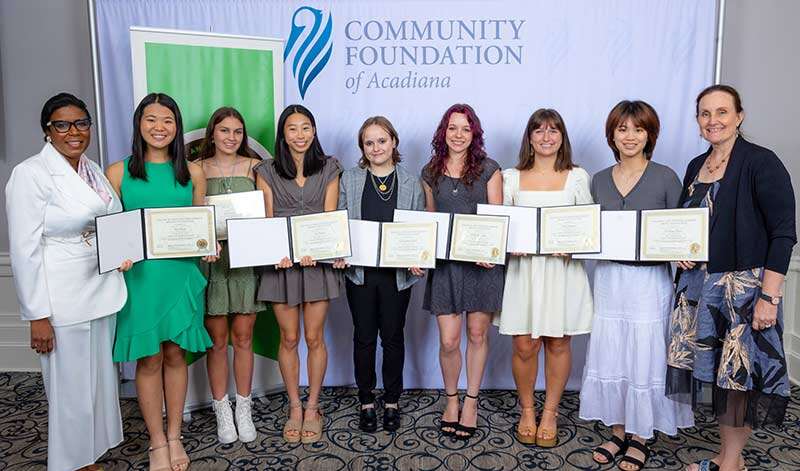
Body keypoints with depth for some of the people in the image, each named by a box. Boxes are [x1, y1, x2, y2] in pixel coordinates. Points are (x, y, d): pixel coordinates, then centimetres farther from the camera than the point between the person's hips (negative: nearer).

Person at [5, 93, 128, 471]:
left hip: (101, 292, 7)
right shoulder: (30, 174, -12)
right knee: (72, 389, 3)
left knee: (100, 379, 16)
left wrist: (122, 252, 6)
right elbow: (24, 251, -15)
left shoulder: (93, 170, 10)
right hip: (61, 300, -7)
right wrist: (38, 316, -16)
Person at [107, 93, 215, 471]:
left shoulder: (192, 173, 6)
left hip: (181, 274, 2)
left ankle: (175, 437, 27)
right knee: (149, 359, 6)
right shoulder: (118, 172, 1)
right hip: (139, 275, -1)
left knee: (175, 354, 11)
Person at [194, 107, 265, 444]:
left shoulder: (254, 166, 5)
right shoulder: (197, 169, 3)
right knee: (218, 339, 5)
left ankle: (244, 409, 21)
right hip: (211, 259, 0)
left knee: (243, 337, 7)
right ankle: (222, 410, 21)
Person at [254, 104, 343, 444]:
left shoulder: (329, 169, 6)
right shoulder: (267, 172, 5)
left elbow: (330, 217, -2)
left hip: (318, 260, 0)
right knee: (289, 339, 7)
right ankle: (294, 408, 23)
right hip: (281, 262, 0)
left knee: (314, 338, 5)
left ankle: (312, 408, 21)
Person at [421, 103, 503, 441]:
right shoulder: (431, 173, 9)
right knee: (448, 341, 0)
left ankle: (471, 401, 28)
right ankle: (451, 399, 25)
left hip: (482, 261, -1)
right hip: (444, 263, 2)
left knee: (477, 335, 9)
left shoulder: (489, 170, 1)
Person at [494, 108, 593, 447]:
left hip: (563, 269, 0)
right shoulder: (512, 177, 8)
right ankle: (526, 411, 24)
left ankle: (550, 413, 24)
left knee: (557, 343, 6)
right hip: (523, 267, 0)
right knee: (524, 345, 1)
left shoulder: (577, 177, 6)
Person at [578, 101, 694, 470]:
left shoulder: (665, 178, -2)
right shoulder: (599, 180, 8)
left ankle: (640, 438, 21)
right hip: (608, 278, 4)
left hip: (649, 280, -3)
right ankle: (618, 431, 26)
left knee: (644, 359, 3)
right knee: (608, 356, 9)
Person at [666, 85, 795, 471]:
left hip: (745, 286, -6)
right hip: (699, 285, 6)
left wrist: (769, 297, -18)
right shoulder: (696, 166, 11)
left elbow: (783, 233, -13)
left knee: (741, 373, 1)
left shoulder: (761, 162, -9)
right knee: (719, 370, 11)